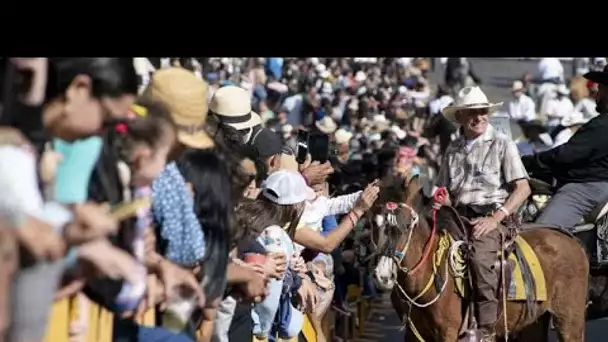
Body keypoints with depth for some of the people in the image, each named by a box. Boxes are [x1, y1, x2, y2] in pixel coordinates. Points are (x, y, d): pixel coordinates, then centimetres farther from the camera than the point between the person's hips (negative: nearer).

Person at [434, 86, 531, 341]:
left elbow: (523, 189, -4)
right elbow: (446, 192, 24)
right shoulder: (454, 150, 17)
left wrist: (495, 219, -14)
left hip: (490, 216, -5)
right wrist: (441, 202, -2)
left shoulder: (502, 144, 3)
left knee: (480, 257, -34)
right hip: (459, 217, 5)